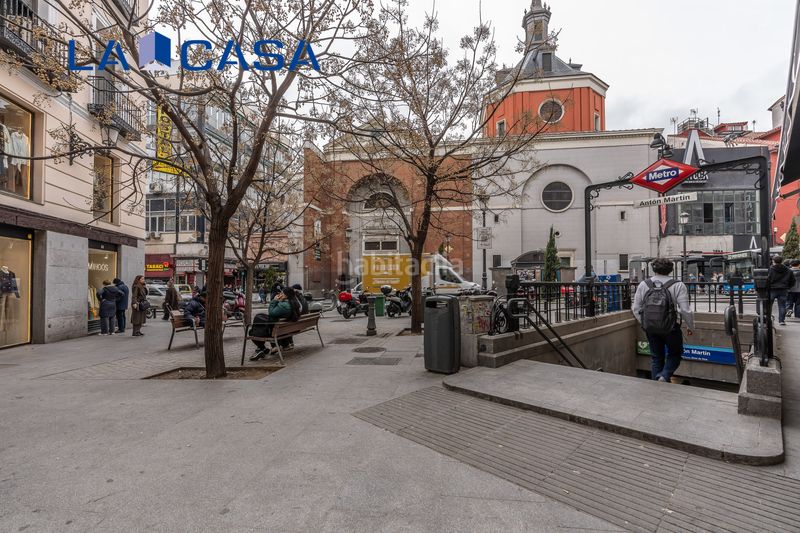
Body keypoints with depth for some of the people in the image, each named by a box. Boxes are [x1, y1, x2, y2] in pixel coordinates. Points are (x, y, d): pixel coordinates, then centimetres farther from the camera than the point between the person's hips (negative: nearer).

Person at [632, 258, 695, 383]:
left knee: (656, 357, 17)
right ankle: (664, 376, -1)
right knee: (675, 353, 19)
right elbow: (685, 310, -12)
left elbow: (636, 309, 2)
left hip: (649, 327, 3)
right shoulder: (678, 285, -10)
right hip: (670, 328, -3)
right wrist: (690, 326, 5)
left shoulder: (643, 285, -1)